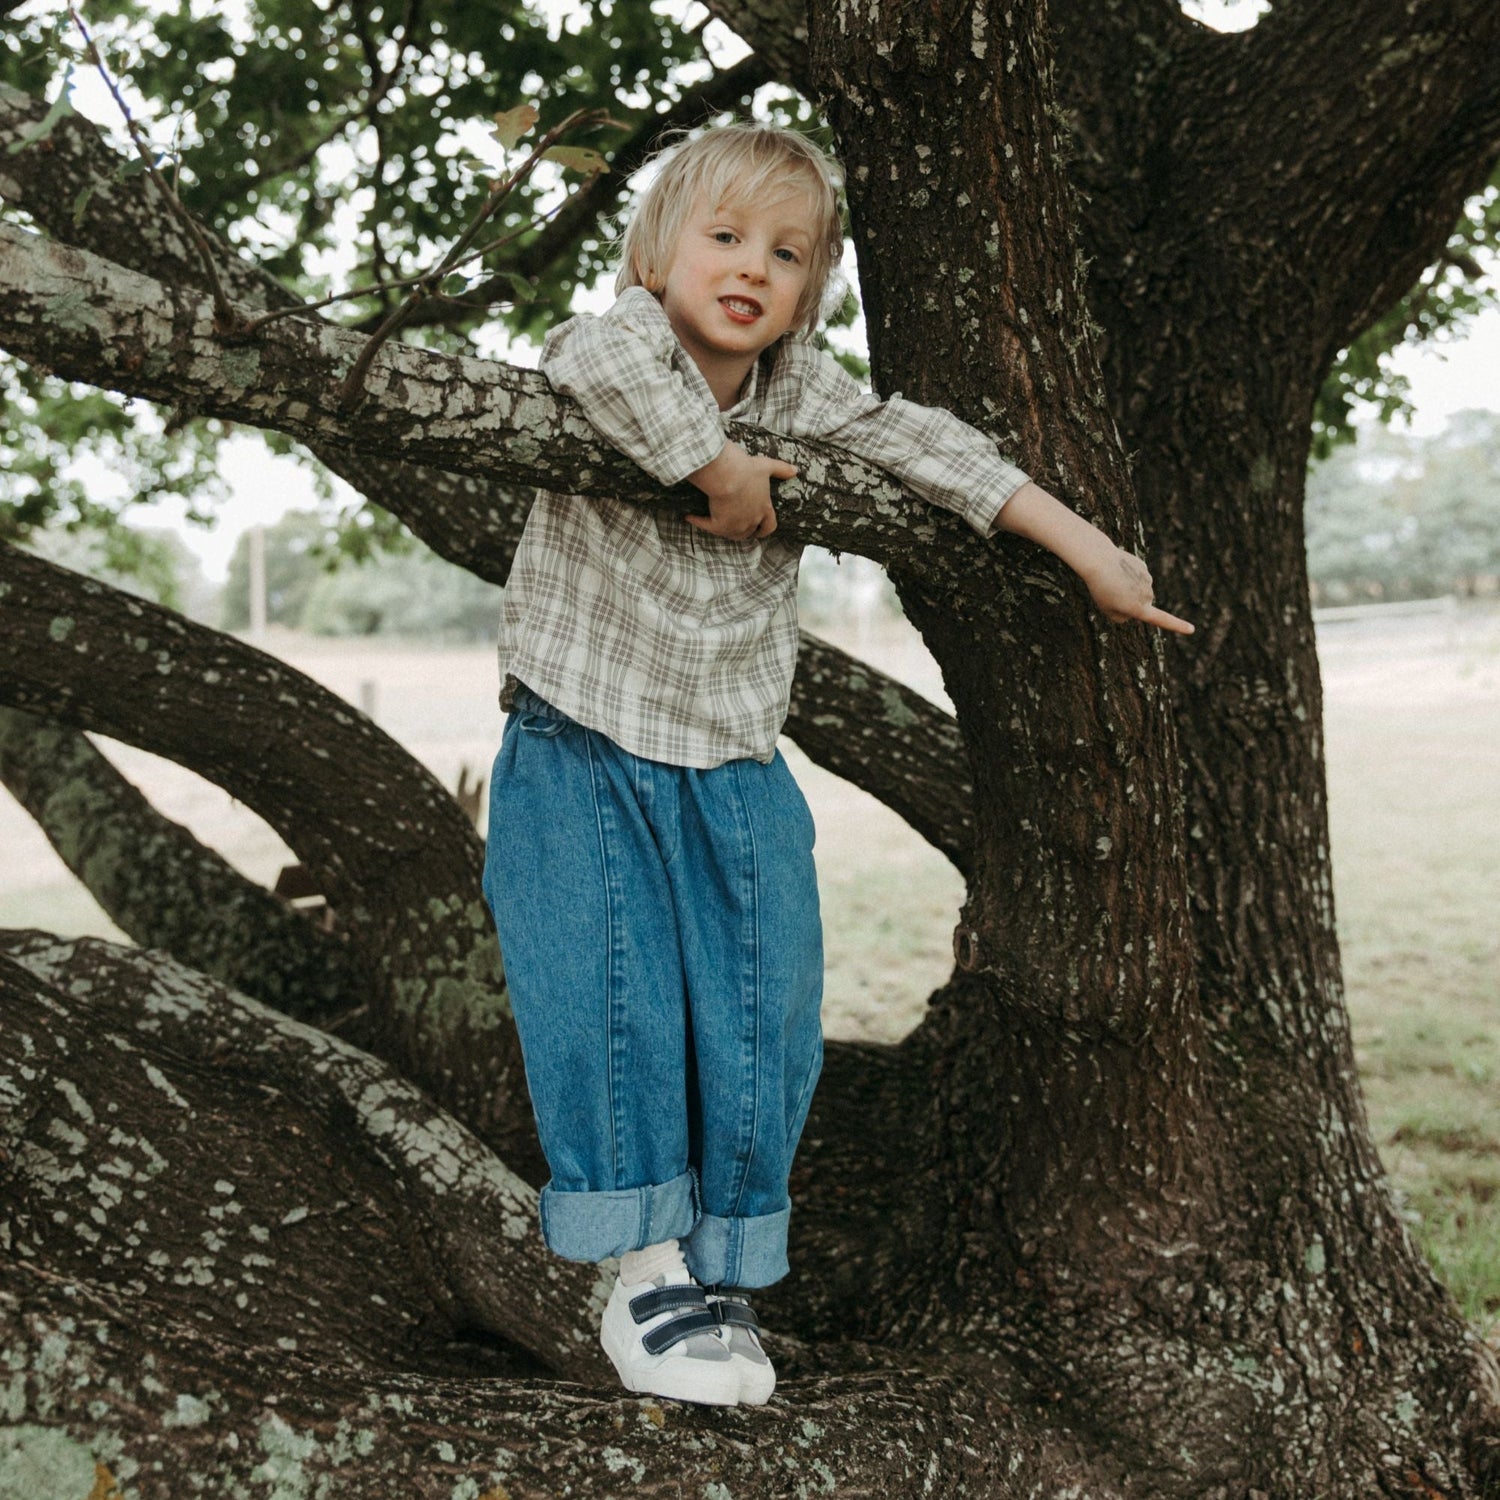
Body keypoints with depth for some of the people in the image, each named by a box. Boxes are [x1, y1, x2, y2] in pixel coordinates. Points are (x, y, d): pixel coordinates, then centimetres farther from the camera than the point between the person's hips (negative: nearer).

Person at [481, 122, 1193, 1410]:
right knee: (611, 1007, -10)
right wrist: (724, 472, -26)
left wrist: (1089, 550, 4)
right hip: (583, 760, -4)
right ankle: (647, 1276, 8)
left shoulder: (803, 395, 5)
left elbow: (931, 451, 6)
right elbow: (605, 359, -34)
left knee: (761, 1033, 3)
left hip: (736, 775, 4)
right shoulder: (621, 342, -9)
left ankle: (721, 1274, 20)